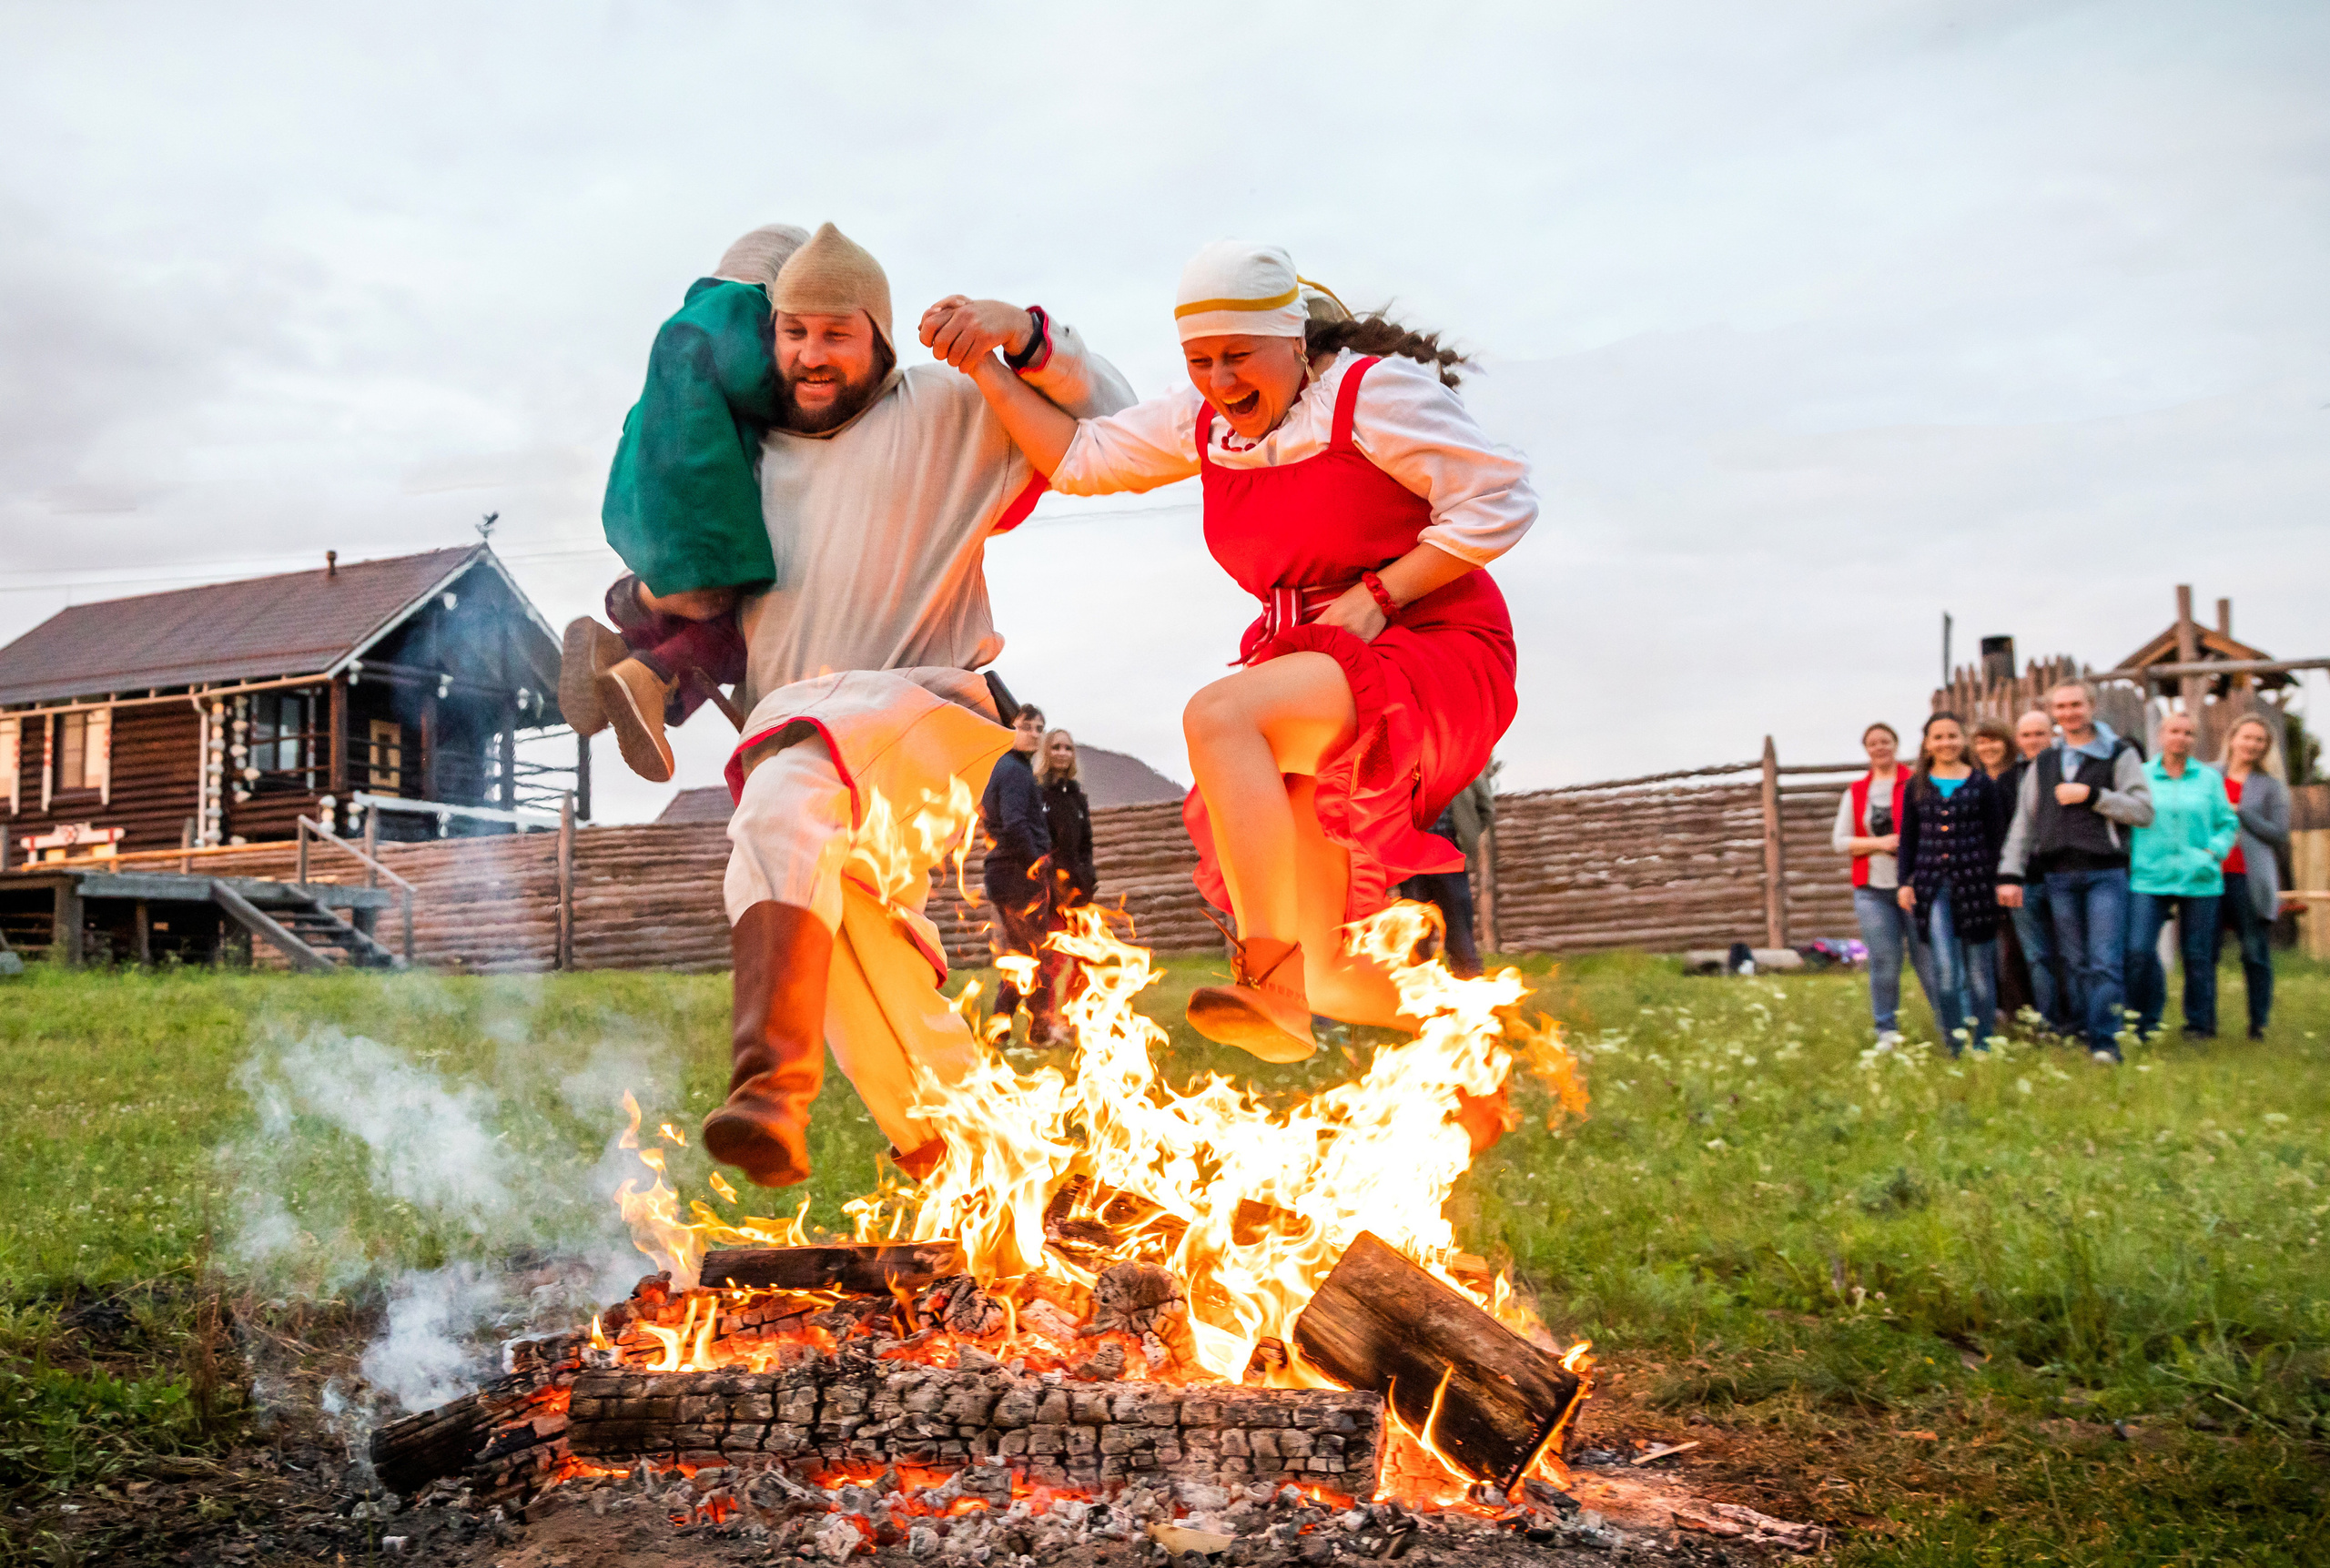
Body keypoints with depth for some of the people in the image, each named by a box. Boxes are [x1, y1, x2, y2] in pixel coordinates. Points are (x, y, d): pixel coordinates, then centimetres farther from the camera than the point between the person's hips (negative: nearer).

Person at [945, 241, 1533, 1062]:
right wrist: (986, 369, 5)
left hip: (1434, 654, -8)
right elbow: (1080, 457, 15)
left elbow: (1499, 499, -11)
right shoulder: (1204, 422, 12)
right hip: (1320, 659, 8)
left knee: (1220, 714, -28)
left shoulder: (1373, 391, -9)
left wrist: (1378, 595, -17)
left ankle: (1274, 980, -36)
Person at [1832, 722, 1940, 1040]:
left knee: (1928, 957, -4)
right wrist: (1879, 843, -6)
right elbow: (1840, 840, 8)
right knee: (1884, 963, 1)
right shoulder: (1855, 793, 13)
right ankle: (1887, 1031, 12)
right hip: (1872, 890, 2)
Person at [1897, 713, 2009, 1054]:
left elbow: (1997, 835, 5)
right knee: (1944, 967, -9)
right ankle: (1955, 1042, -1)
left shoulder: (1982, 783, 5)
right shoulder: (1916, 786, 10)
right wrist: (1904, 882, 5)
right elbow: (1908, 838, 13)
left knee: (1979, 967, 4)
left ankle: (1982, 1042, 13)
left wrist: (2002, 881, 0)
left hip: (1974, 881, -1)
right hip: (1932, 885, 1)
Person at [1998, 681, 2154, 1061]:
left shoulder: (2120, 755, 5)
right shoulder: (2042, 763, 17)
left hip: (2105, 872, -4)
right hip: (2059, 876, 4)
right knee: (2074, 963, 7)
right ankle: (2080, 1036, 14)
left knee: (2106, 962, -9)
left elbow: (2143, 810, -4)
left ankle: (2105, 1040, -7)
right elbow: (2023, 822, 15)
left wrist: (2091, 795, -11)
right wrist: (2010, 873, 8)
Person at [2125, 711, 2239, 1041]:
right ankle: (2146, 1021, 4)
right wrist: (2131, 859, -2)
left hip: (2199, 880, 1)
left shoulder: (2209, 778, 7)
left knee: (2198, 954, 5)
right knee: (2138, 950, -12)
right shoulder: (2141, 776, 6)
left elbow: (2229, 824, 11)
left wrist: (2213, 852, -6)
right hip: (2150, 878, -1)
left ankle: (2200, 1023, 20)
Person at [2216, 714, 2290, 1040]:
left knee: (2256, 953, -2)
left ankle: (2259, 1023, 5)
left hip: (2249, 879, -2)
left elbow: (2280, 835, 0)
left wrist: (2239, 813, -9)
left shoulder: (2271, 787, 7)